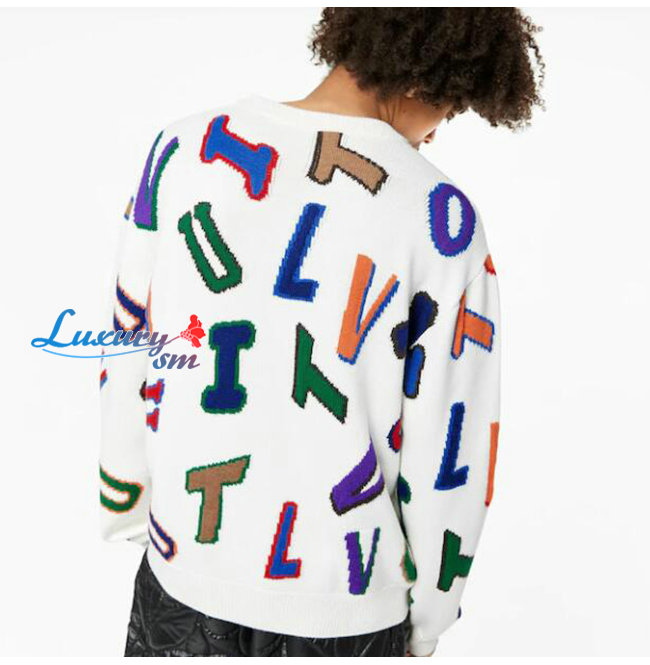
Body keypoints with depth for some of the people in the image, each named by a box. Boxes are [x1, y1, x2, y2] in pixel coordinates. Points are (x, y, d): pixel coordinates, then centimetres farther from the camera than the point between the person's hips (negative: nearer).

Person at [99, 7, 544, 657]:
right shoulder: (441, 218, -17)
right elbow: (451, 442, -11)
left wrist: (125, 500, 16)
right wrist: (426, 620, 6)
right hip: (342, 603, -2)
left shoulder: (187, 148, -9)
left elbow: (130, 345, 0)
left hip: (186, 563, 3)